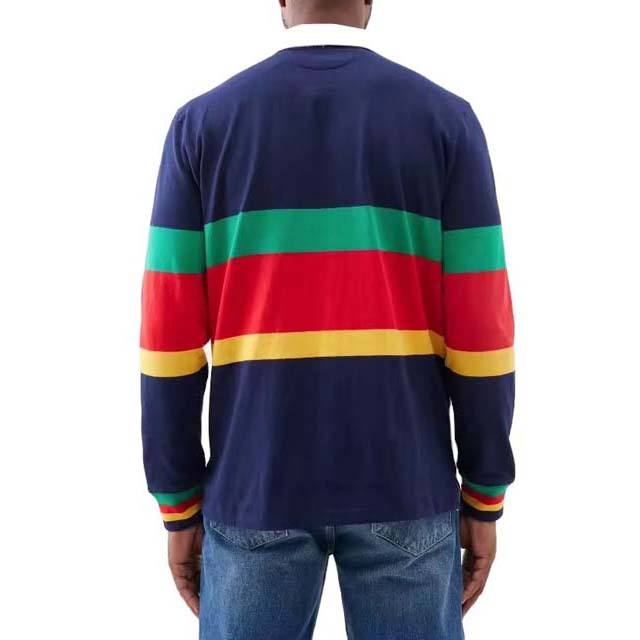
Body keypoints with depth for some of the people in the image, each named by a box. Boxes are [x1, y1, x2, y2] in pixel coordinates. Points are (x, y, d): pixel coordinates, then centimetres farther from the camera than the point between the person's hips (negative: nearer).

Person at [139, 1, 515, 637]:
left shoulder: (203, 121, -1)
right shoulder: (446, 119, -2)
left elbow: (171, 334, -4)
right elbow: (480, 329, -5)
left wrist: (179, 505, 6)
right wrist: (484, 498, 6)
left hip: (257, 484, 1)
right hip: (403, 483, 0)